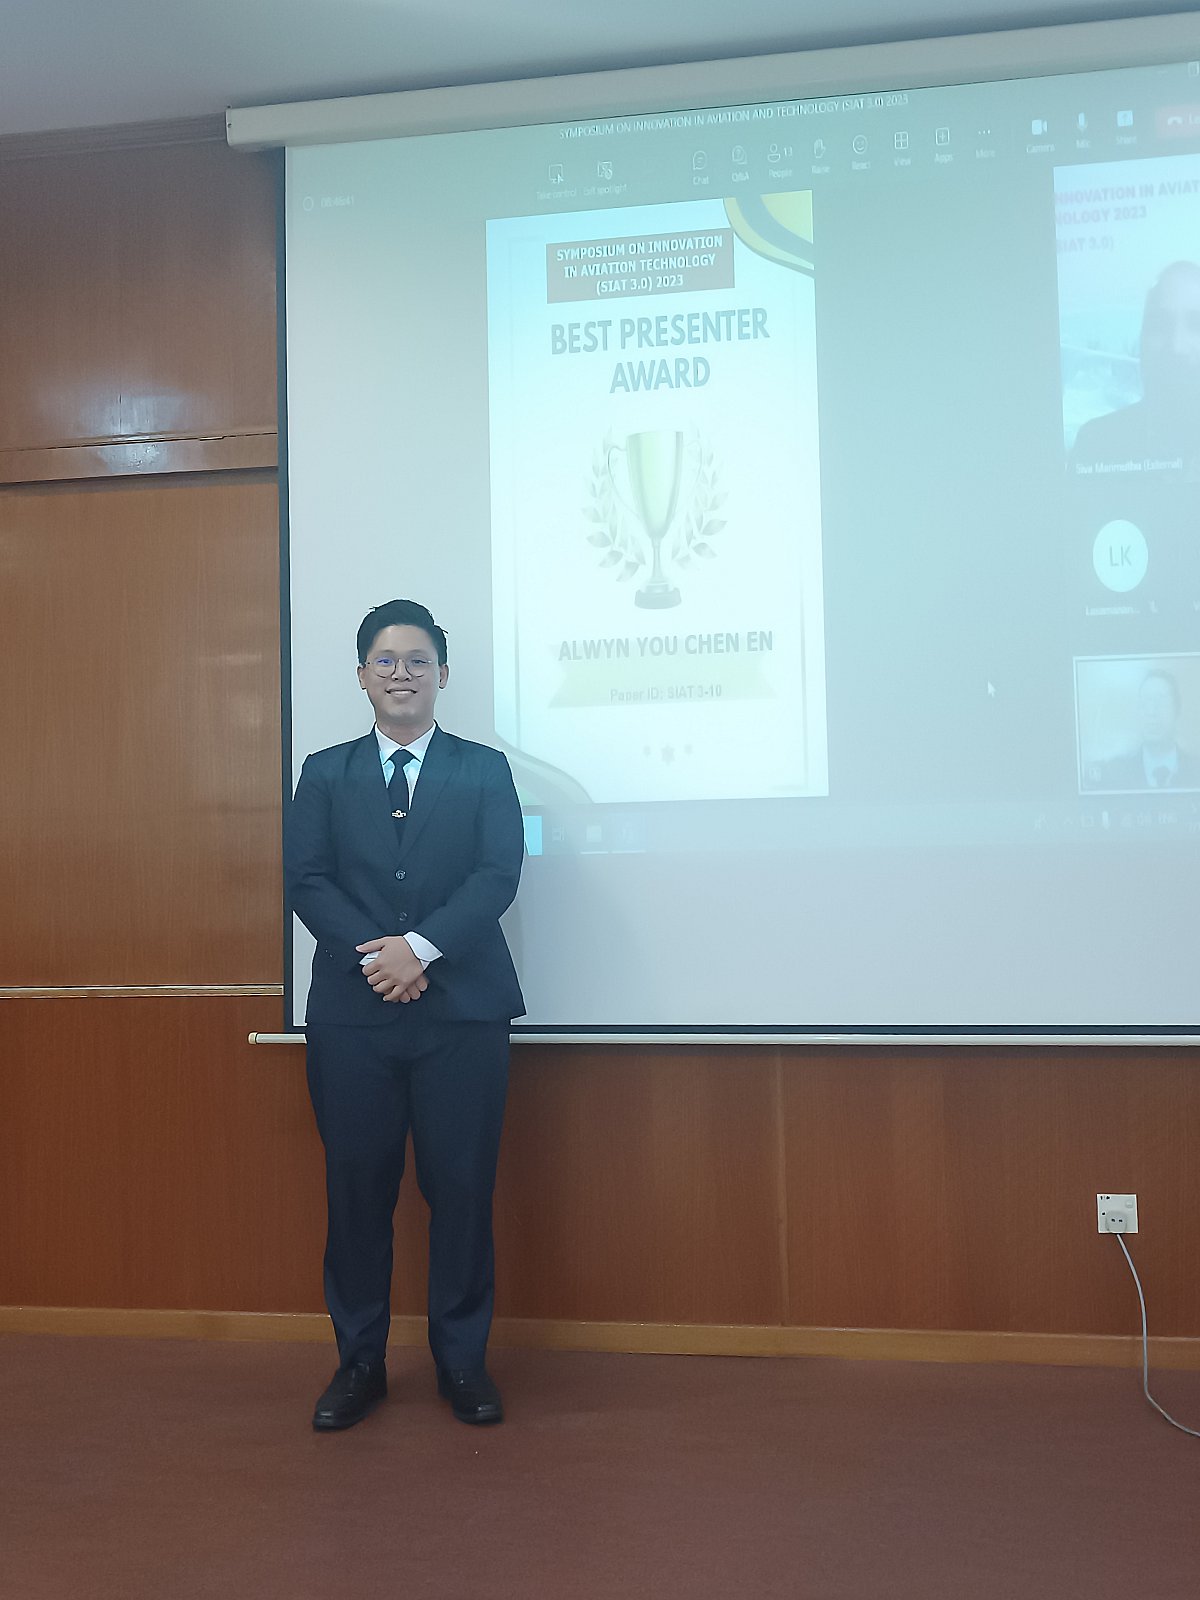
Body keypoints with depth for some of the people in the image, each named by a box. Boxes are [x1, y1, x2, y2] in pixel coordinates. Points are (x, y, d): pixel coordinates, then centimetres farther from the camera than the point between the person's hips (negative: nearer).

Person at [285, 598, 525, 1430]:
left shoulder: (485, 769, 8)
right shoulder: (326, 773, 12)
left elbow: (499, 876, -4)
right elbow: (307, 880, 1)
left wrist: (421, 946, -17)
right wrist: (374, 955, -14)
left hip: (463, 1011, -1)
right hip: (352, 1012, 1)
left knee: (462, 1187, 3)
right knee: (358, 1187, 6)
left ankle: (463, 1360, 19)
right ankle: (360, 1361, 21)